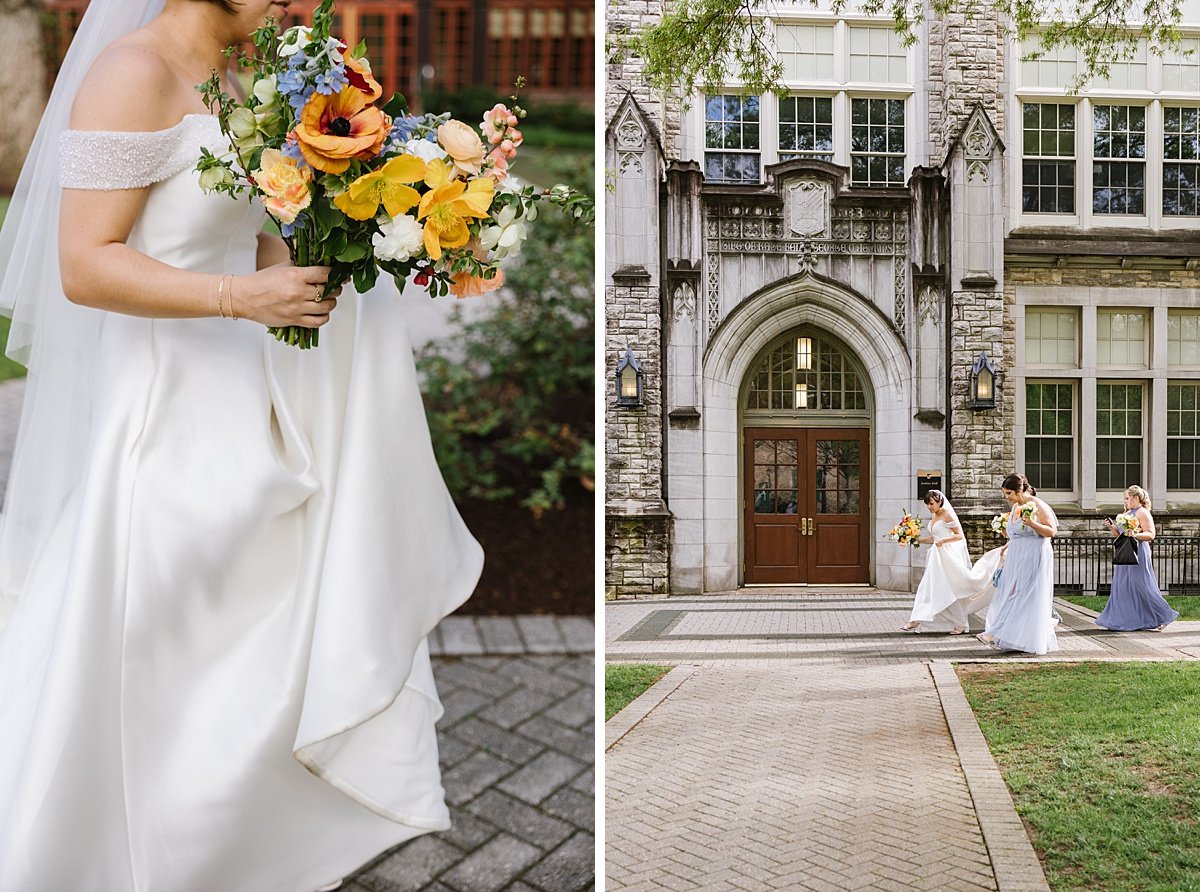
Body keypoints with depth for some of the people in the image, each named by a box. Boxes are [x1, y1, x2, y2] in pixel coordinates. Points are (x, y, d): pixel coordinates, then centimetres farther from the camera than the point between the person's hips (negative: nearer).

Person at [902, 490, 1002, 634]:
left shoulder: (947, 514, -11)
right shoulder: (933, 516, 12)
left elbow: (959, 535, -13)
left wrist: (943, 540, -26)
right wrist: (916, 540, 12)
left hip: (948, 556, -8)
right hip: (937, 557, 8)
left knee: (951, 589, -3)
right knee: (927, 588, 4)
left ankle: (961, 624, 8)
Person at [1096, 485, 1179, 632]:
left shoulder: (1143, 513, -9)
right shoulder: (1128, 513, 18)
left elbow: (1151, 535, -15)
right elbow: (1120, 534, 20)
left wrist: (1136, 534, -30)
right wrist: (1112, 527, 4)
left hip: (1138, 555, -9)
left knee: (1142, 588, -5)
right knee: (1122, 588, 7)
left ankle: (1163, 617, 7)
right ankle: (1125, 620, 10)